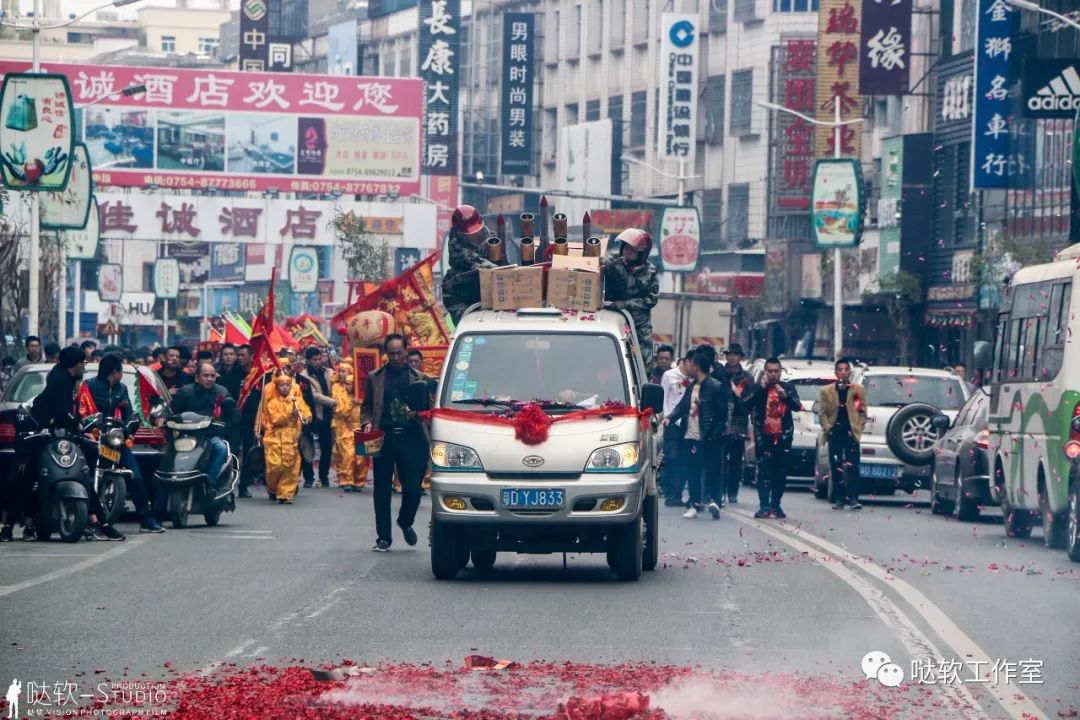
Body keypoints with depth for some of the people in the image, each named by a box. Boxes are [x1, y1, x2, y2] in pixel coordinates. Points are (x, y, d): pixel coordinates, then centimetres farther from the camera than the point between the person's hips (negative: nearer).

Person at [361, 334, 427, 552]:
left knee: (413, 488, -4)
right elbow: (366, 406, 17)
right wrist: (367, 422, -2)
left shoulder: (417, 378, 10)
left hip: (410, 438, -1)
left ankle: (406, 522, 26)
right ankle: (383, 537, 10)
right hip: (384, 437, 1)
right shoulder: (375, 378, 12)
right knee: (382, 490, 3)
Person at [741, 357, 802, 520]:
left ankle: (776, 505, 12)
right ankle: (764, 506, -12)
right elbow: (745, 403, -10)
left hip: (783, 435, 2)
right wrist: (761, 388, -14)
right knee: (764, 471, -10)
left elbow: (797, 407, -3)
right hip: (764, 436, -2)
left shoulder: (788, 388, 9)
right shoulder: (756, 388, 6)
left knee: (781, 472, 3)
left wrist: (785, 396, -19)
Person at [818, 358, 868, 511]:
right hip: (835, 433, 1)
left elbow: (862, 411, 8)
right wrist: (827, 428, -4)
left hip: (851, 432, -1)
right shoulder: (826, 391, 12)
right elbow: (822, 412, 8)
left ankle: (853, 498, -9)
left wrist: (858, 428, -3)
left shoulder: (859, 390, 9)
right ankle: (838, 499, 4)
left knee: (853, 467, -9)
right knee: (836, 468, 0)